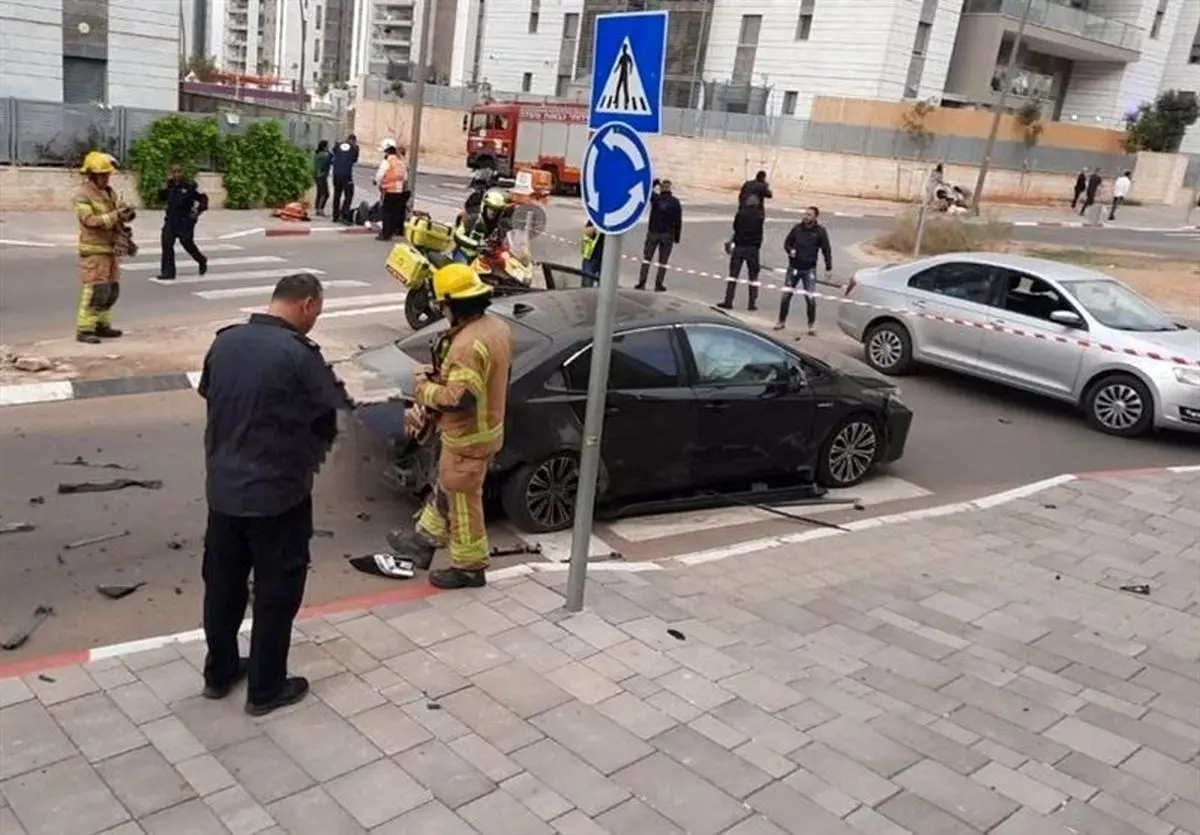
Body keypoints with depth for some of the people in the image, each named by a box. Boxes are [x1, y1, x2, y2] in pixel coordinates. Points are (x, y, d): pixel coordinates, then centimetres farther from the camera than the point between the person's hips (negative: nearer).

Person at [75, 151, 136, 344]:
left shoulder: (110, 192, 14)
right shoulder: (83, 195, -10)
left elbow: (118, 211, 14)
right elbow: (90, 220, -21)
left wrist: (127, 213, -10)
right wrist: (116, 216, -29)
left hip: (109, 248, 8)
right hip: (93, 249, -8)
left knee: (112, 289, 12)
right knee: (96, 290, -11)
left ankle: (102, 325, 22)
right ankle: (84, 329, -6)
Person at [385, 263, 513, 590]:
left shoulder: (468, 343, -31)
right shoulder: (497, 327, 2)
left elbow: (460, 399, -34)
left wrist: (425, 389, -17)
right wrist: (440, 376, 12)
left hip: (468, 437, -10)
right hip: (484, 427, 10)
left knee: (463, 502, 8)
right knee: (446, 489, 25)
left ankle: (469, 569, 24)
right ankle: (424, 541, 42)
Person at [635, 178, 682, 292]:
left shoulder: (655, 198, -8)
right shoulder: (675, 202, -4)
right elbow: (678, 221, -2)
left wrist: (655, 182, 11)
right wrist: (677, 237, 4)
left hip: (653, 232, 0)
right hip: (667, 235, 0)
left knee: (646, 258, 8)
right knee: (663, 261, 8)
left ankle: (642, 283, 2)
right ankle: (658, 285, 8)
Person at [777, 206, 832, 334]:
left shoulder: (820, 231, -5)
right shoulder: (797, 228, 0)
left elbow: (826, 250, -1)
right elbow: (787, 242, 9)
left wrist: (828, 268, -4)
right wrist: (790, 250, -13)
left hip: (809, 270, -2)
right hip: (793, 268, 3)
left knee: (810, 298, -6)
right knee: (786, 295, 7)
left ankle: (812, 325, 8)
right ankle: (782, 321, 22)